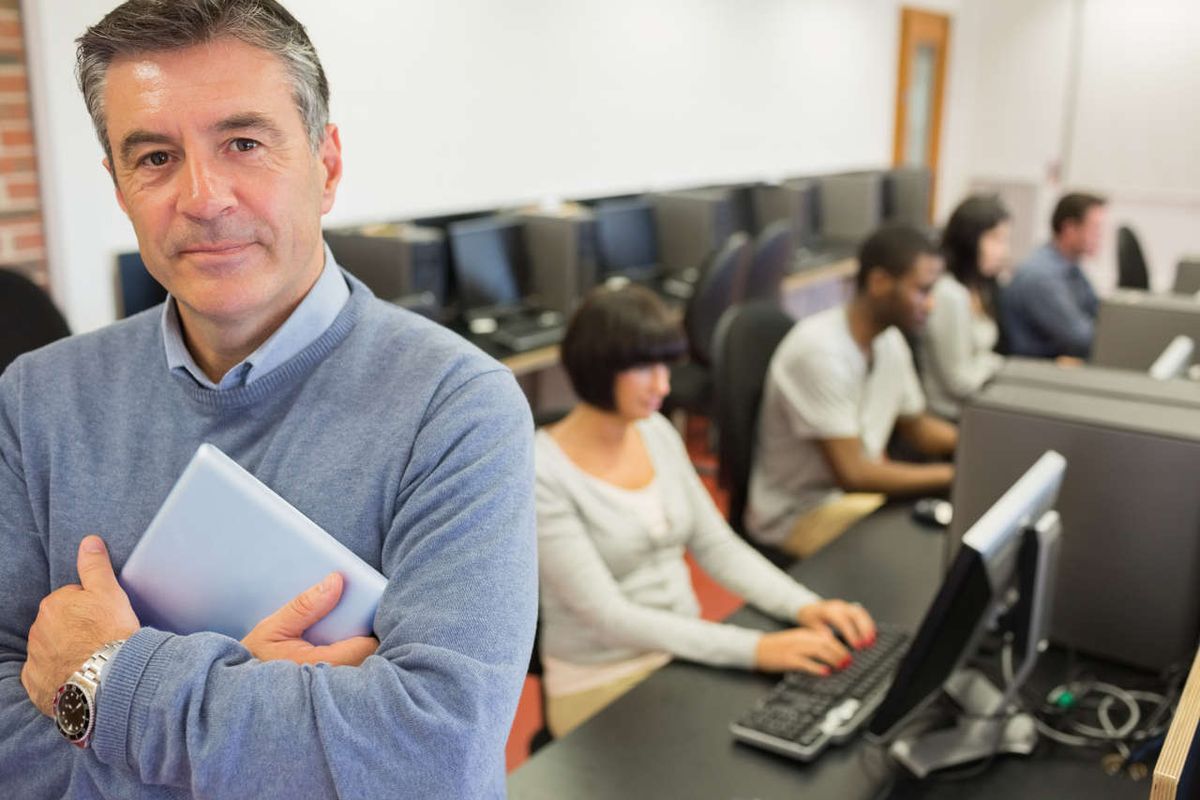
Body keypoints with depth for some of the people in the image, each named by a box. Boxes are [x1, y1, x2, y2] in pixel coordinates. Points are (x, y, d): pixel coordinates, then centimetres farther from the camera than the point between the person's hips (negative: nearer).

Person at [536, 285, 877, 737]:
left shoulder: (657, 433, 2)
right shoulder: (541, 474, -20)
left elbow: (717, 546, 6)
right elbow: (607, 616, -24)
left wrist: (805, 607, -10)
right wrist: (755, 649, -30)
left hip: (686, 654, 6)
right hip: (604, 683, -6)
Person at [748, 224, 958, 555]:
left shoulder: (890, 341, -1)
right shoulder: (821, 351, -26)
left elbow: (917, 428, 14)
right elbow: (852, 473, -27)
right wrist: (954, 476, -22)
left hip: (862, 489, 8)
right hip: (799, 516, -8)